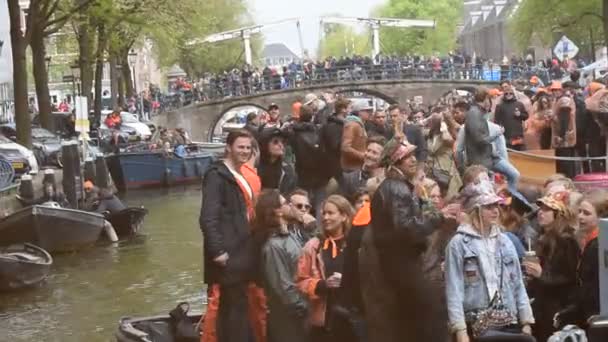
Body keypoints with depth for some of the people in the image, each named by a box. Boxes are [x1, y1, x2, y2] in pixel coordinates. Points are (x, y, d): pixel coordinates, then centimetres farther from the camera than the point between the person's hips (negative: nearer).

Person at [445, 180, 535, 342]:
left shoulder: (505, 242, 14)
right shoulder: (459, 243, -3)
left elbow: (518, 285, 15)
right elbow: (454, 291, -9)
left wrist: (526, 322, 7)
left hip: (509, 323, 5)